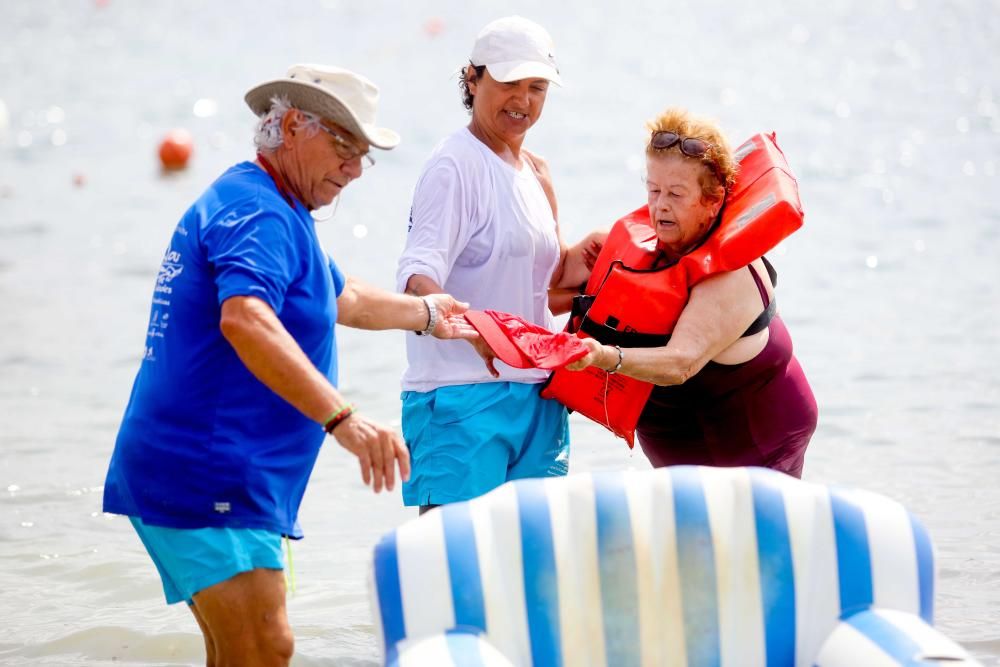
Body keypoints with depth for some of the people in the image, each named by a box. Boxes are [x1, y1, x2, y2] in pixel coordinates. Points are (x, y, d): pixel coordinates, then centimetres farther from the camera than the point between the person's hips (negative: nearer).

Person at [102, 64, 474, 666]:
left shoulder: (281, 214, 20)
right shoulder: (257, 214, -16)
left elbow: (340, 299, 40)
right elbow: (244, 319, -35)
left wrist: (424, 313, 53)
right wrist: (343, 418, -42)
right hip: (208, 479, -11)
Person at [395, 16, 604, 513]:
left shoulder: (535, 173, 17)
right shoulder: (454, 166, -8)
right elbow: (417, 275, -22)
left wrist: (572, 274, 5)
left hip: (535, 395, 8)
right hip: (461, 398, -8)